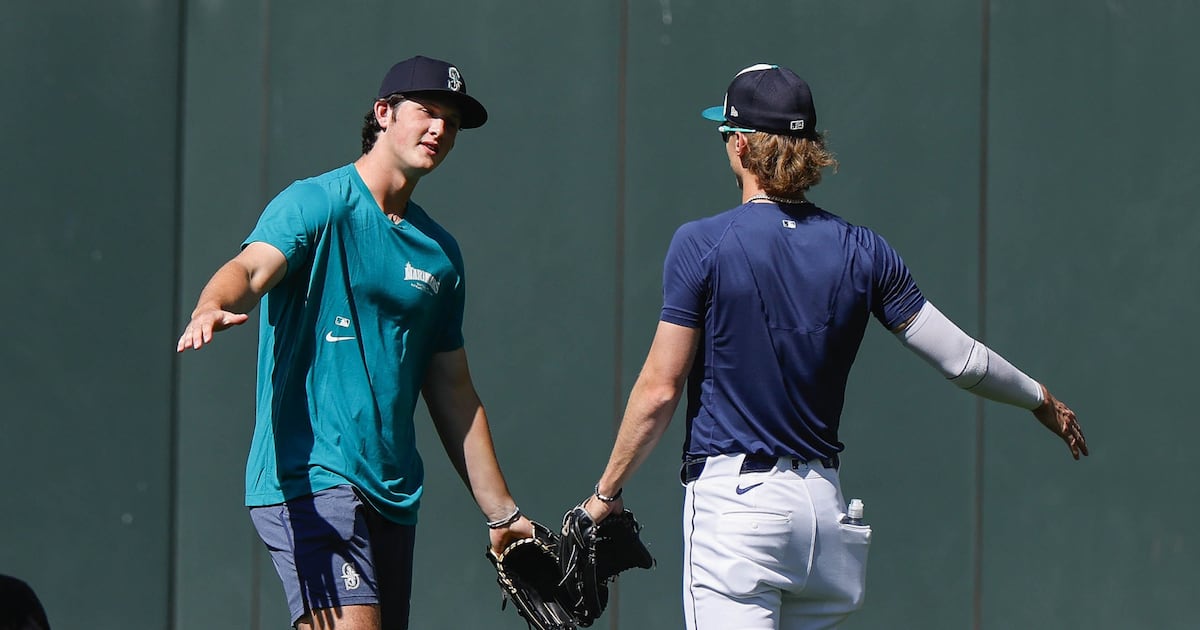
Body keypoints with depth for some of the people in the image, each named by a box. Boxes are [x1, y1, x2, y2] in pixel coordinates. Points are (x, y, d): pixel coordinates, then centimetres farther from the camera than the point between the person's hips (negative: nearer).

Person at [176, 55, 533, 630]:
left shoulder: (439, 252, 19)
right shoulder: (317, 204, -1)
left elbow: (454, 394, 24)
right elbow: (252, 267, -21)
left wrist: (502, 515, 23)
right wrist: (211, 308, -45)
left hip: (394, 494, 7)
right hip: (306, 474, -7)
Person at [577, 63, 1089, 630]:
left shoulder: (702, 244, -7)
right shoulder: (862, 251, 6)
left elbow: (660, 391, -7)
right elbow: (962, 360, 8)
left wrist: (607, 492, 4)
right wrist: (1041, 400, 27)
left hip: (734, 501, -5)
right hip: (824, 503, 5)